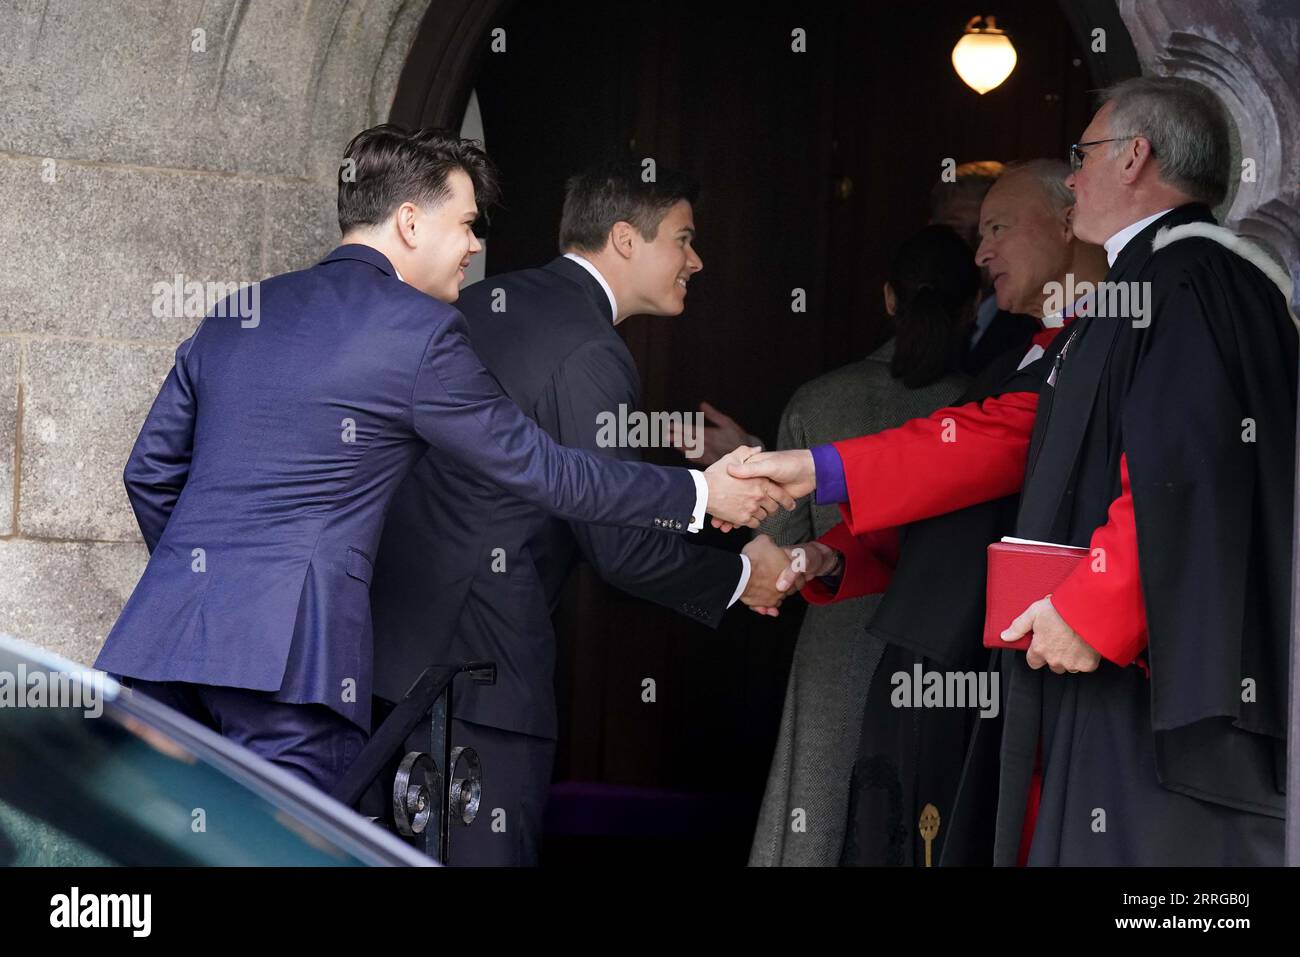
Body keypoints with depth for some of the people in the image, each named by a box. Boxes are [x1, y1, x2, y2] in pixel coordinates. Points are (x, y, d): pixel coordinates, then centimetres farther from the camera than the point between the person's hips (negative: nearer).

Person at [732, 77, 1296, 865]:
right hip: (1116, 656, 10)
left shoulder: (1192, 275, -12)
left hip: (1168, 672, -10)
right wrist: (820, 471, 20)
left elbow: (1189, 468, -24)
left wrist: (1093, 606, -19)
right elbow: (1006, 434, 22)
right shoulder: (1146, 284, 22)